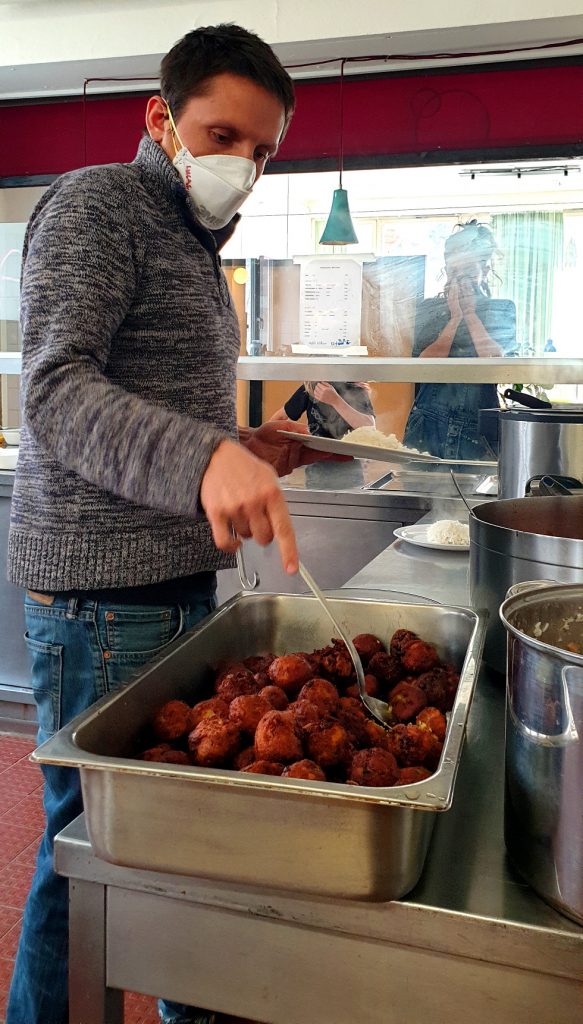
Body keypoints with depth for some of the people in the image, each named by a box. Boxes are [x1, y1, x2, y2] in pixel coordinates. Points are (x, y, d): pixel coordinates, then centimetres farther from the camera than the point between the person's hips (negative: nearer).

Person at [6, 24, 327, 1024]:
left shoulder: (195, 247, 21)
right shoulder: (96, 203, -5)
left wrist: (245, 453, 11)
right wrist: (203, 458, -36)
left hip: (185, 581, 8)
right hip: (99, 596, -8)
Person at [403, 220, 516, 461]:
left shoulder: (503, 310, 7)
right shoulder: (429, 309, 7)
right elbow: (423, 365, -7)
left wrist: (471, 313, -6)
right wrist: (456, 316, -7)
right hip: (430, 423, 1)